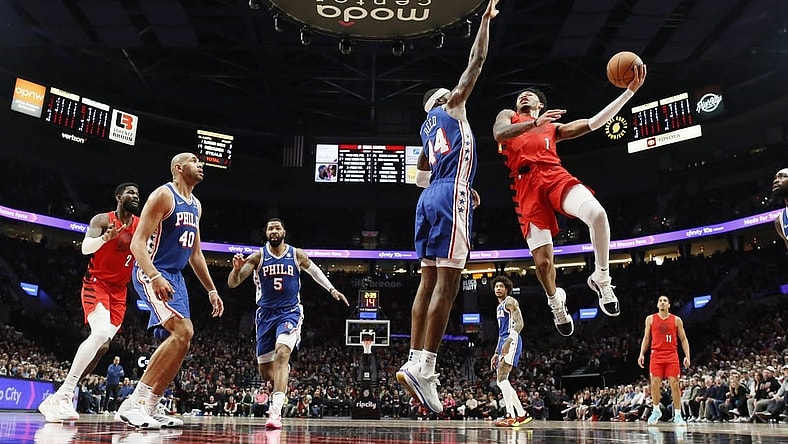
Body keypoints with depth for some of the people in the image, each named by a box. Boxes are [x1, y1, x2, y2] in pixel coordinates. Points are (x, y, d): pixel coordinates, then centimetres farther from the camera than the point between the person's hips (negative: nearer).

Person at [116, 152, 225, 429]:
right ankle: (133, 404, -20)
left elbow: (195, 253, 23)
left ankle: (149, 407, 13)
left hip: (174, 277, 9)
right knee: (183, 331, -24)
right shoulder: (164, 195, -9)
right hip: (152, 273, -9)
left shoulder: (195, 205, 17)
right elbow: (138, 242, -17)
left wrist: (211, 290, 20)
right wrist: (155, 277, -32)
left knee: (181, 341, 4)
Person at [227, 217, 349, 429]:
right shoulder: (257, 257, -4)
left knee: (281, 352, -28)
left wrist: (331, 289, 13)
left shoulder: (297, 254, -1)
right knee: (265, 370, 8)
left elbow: (313, 270, 20)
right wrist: (237, 269, -31)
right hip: (265, 314, 2)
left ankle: (275, 411, -31)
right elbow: (232, 284, -9)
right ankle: (283, 372, 46)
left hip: (290, 312, -2)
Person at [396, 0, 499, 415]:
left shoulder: (427, 128, 28)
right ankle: (423, 367, -19)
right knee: (447, 283, -14)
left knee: (429, 281, 4)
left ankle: (415, 362, 1)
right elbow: (476, 62, 6)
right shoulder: (452, 106, 10)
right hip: (451, 197, -8)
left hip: (430, 198, 8)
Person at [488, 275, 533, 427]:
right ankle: (522, 414, 11)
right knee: (501, 381, 8)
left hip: (511, 341, -10)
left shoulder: (510, 302, -3)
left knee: (502, 378, -19)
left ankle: (511, 416, -19)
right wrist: (496, 354, 25)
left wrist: (509, 341, -30)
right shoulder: (499, 307, 26)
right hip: (503, 342, 10)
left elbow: (519, 322, -17)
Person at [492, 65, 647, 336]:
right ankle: (555, 301, 26)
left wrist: (630, 90, 20)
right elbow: (498, 134, 2)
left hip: (555, 176, 2)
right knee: (542, 261, -9)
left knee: (597, 214, -32)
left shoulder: (554, 128, 34)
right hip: (527, 185, -1)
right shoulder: (508, 116, 27)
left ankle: (601, 279, -8)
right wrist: (535, 122, -12)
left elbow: (594, 123, 24)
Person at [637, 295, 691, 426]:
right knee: (655, 383, -2)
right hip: (656, 355, 1)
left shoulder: (676, 320, 6)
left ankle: (677, 415, 0)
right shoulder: (650, 319, 8)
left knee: (675, 384, -4)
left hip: (672, 355, -1)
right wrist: (642, 354, 0)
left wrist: (687, 356, -4)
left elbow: (683, 339, 7)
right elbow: (646, 338, 11)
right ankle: (656, 410, 15)